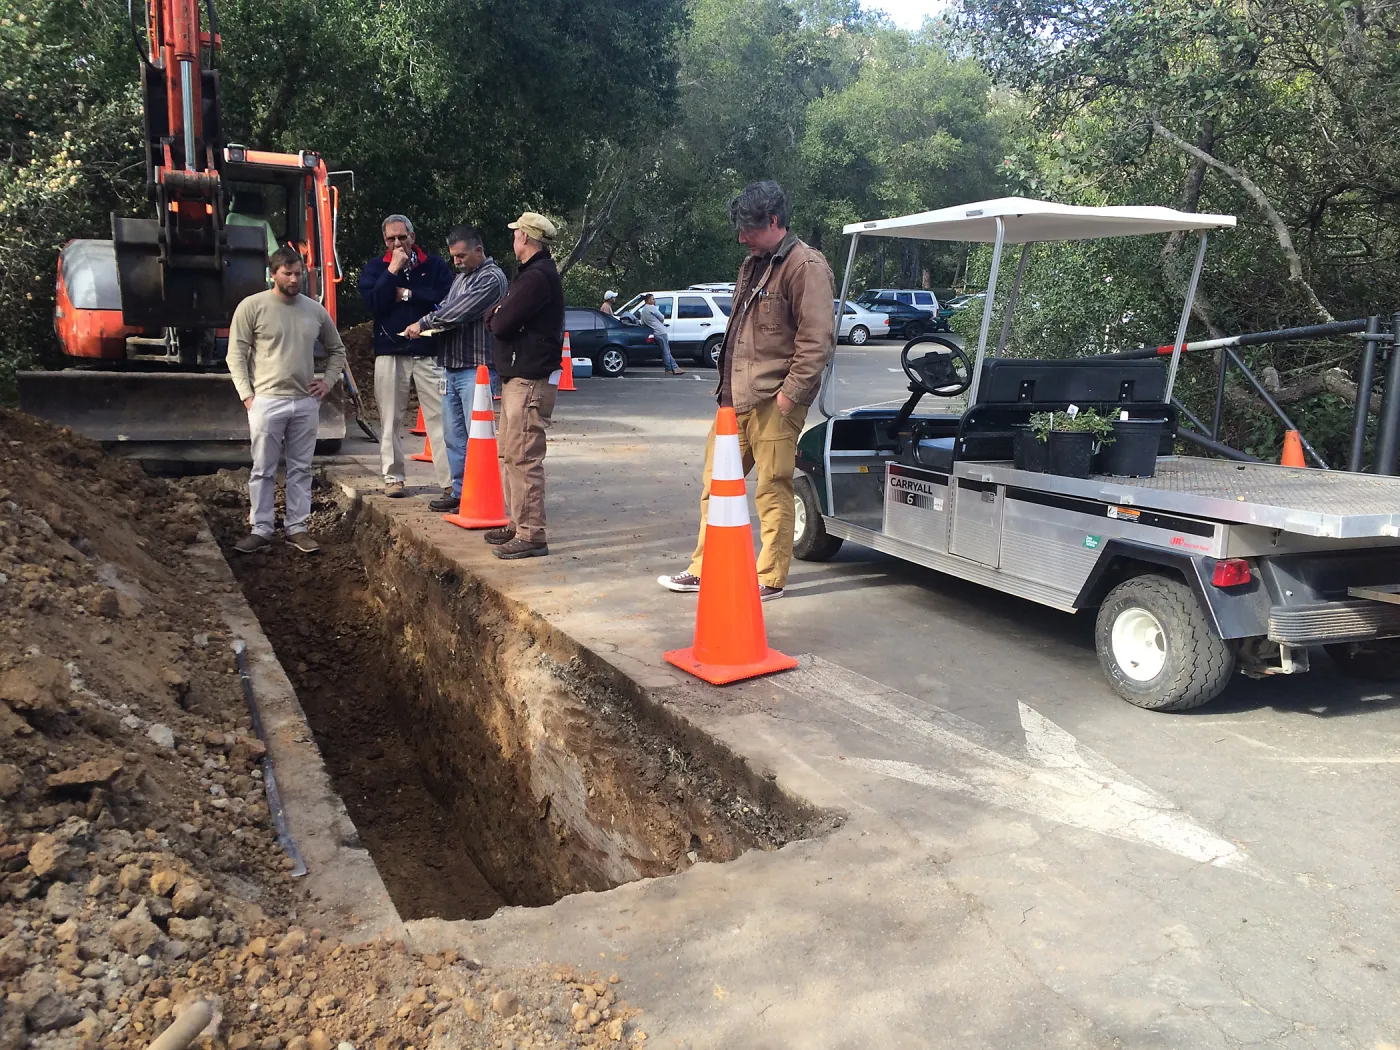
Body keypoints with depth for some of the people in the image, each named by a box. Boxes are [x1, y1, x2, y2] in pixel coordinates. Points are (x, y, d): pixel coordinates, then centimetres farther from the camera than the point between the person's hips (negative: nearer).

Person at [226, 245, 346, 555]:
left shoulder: (315, 310, 8)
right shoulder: (252, 306, -3)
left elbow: (337, 350, 22)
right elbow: (236, 355, -2)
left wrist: (328, 380, 8)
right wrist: (247, 395, -8)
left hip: (306, 403, 4)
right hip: (267, 401, -3)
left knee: (301, 469, 8)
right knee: (263, 470, 3)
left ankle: (297, 528, 16)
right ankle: (260, 530, 11)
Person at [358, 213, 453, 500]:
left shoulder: (434, 265, 8)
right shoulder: (374, 267, 10)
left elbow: (445, 298, -8)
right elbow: (372, 302, -7)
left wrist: (407, 294, -7)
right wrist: (393, 270, -10)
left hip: (429, 352, -1)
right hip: (390, 352, 1)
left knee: (440, 415, -5)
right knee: (390, 418, 4)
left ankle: (451, 479, -4)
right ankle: (393, 477, 14)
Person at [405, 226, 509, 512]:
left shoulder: (491, 278, -10)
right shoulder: (461, 276, 21)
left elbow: (458, 312, -17)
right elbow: (446, 307, 18)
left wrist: (423, 323, -6)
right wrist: (427, 324, -3)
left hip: (477, 368, -9)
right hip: (452, 367, 9)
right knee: (453, 436, 13)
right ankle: (459, 491, 22)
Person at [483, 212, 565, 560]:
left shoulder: (537, 277, -15)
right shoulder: (534, 273, 21)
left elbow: (500, 324, -19)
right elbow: (500, 321, 18)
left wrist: (496, 315, 2)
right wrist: (500, 316, -2)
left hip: (530, 381, -11)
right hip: (517, 377, 11)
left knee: (523, 457, -11)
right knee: (510, 454, 15)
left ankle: (531, 535, -8)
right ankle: (517, 524, 24)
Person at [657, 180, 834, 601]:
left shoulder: (805, 266, -10)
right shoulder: (753, 264, 19)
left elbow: (817, 340, -16)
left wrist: (790, 393, -18)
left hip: (773, 403, -9)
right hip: (736, 398, 9)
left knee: (773, 490, -3)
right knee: (715, 483, 13)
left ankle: (771, 579, 9)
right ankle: (703, 569, 24)